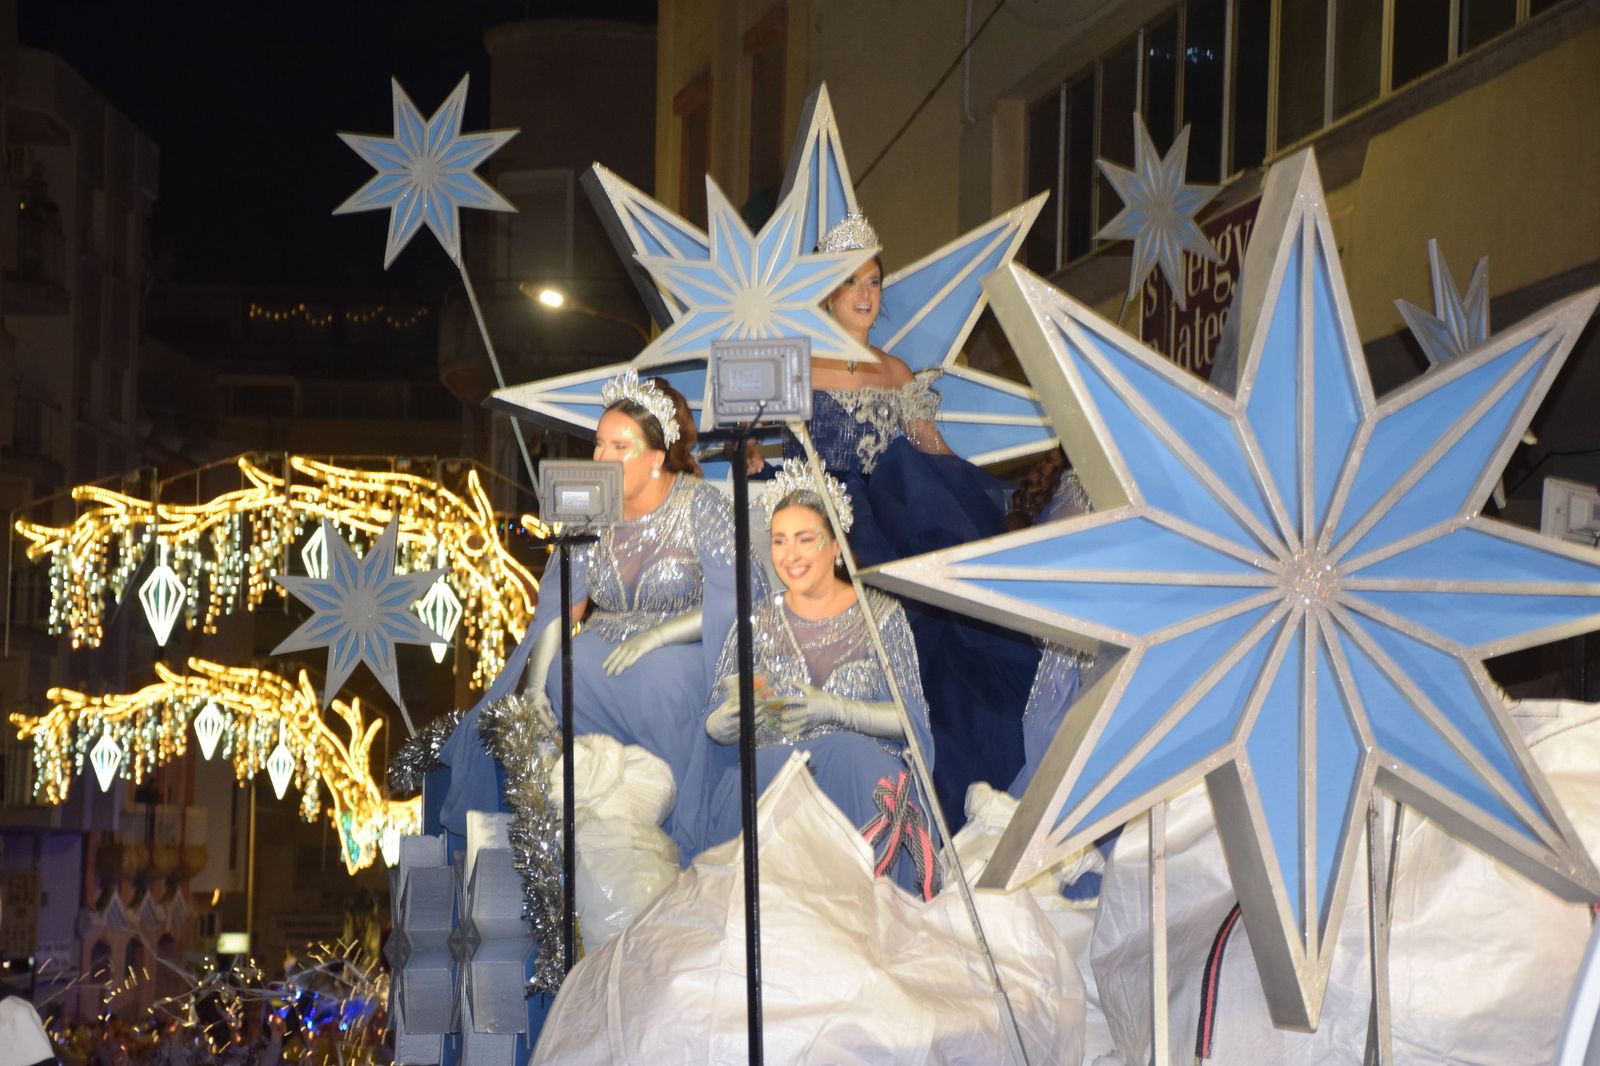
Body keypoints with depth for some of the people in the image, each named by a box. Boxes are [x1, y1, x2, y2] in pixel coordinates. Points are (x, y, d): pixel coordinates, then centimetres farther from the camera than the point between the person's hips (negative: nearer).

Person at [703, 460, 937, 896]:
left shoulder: (880, 616, 8)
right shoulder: (758, 624, 13)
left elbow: (909, 718, 1)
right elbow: (715, 728, 10)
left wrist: (838, 709, -17)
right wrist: (736, 717, -16)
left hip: (862, 767, -1)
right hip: (773, 770, 1)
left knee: (847, 754, -38)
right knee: (774, 767, -37)